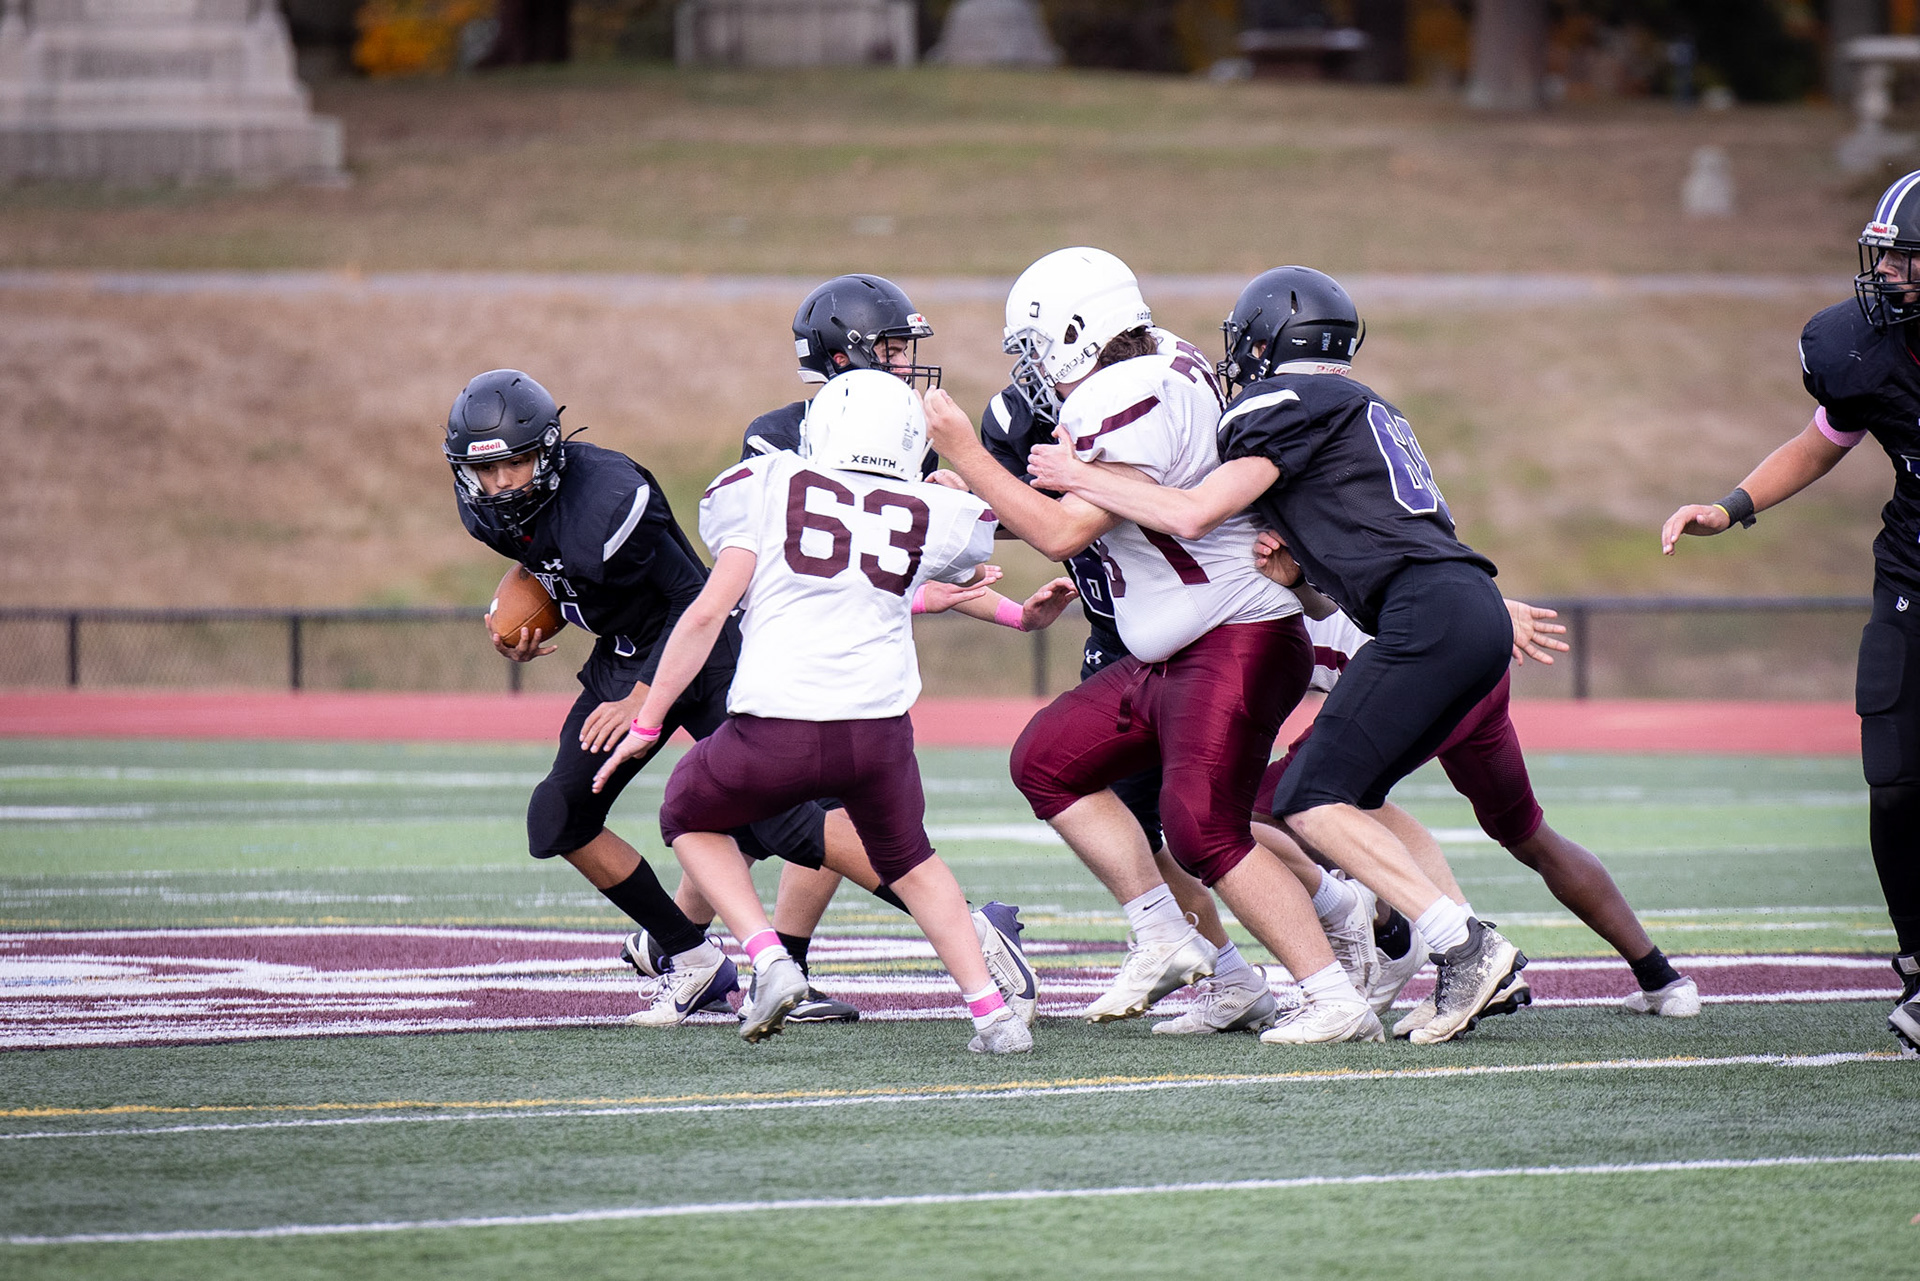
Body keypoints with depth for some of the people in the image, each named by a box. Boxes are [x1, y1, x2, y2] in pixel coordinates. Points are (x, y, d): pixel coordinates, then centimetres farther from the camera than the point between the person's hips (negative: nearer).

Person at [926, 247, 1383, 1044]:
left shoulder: (1135, 406, -20)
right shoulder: (1160, 372, 10)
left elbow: (1062, 534, -19)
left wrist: (969, 458, -11)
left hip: (1238, 643, -11)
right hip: (1169, 657, 11)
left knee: (1203, 828, -18)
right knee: (1047, 762, 12)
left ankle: (1336, 1001, -17)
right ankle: (1164, 940, 12)